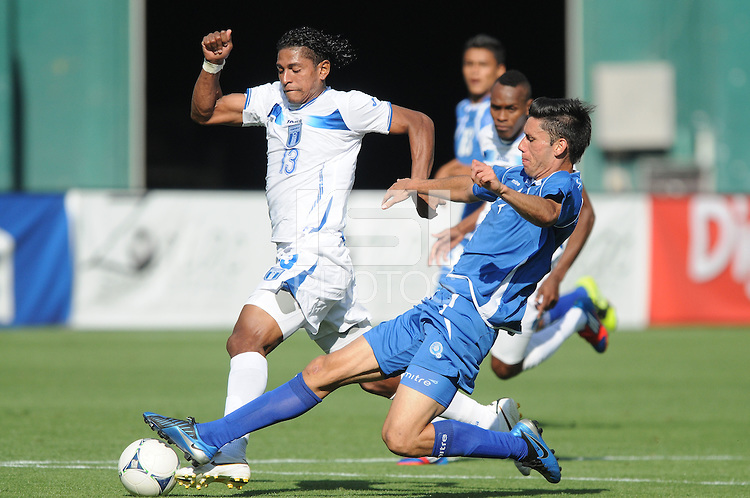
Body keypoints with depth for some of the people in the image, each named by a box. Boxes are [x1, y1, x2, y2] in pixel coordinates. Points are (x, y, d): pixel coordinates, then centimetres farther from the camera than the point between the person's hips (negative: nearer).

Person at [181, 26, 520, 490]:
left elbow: (419, 123, 7)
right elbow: (204, 112, 17)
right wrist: (213, 65, 1)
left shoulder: (346, 106, -2)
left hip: (319, 256, -8)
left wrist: (421, 190, 0)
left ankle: (229, 454, -29)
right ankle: (490, 418, 19)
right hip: (295, 258, 8)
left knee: (246, 338, -22)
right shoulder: (273, 100, 16)